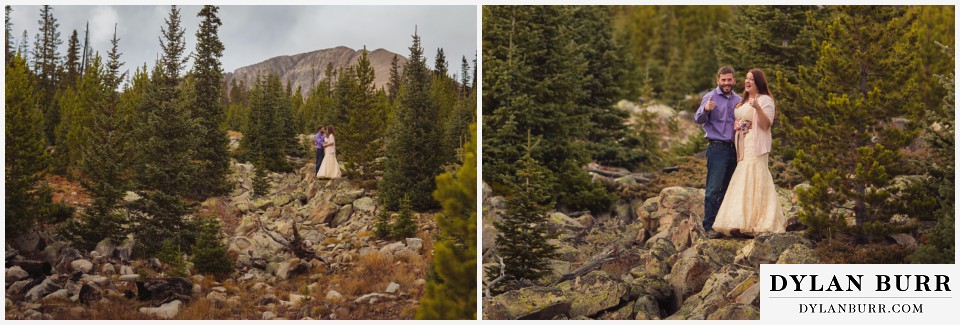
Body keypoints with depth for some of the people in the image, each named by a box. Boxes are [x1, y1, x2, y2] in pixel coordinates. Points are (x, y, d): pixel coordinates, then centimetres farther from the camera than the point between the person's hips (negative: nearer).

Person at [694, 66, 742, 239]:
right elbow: (698, 119, -14)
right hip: (717, 148, -6)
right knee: (714, 189, -9)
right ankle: (709, 226, -7)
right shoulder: (711, 97, -3)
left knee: (728, 189, 9)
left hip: (733, 148, 6)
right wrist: (705, 109, -36)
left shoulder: (738, 100, 13)